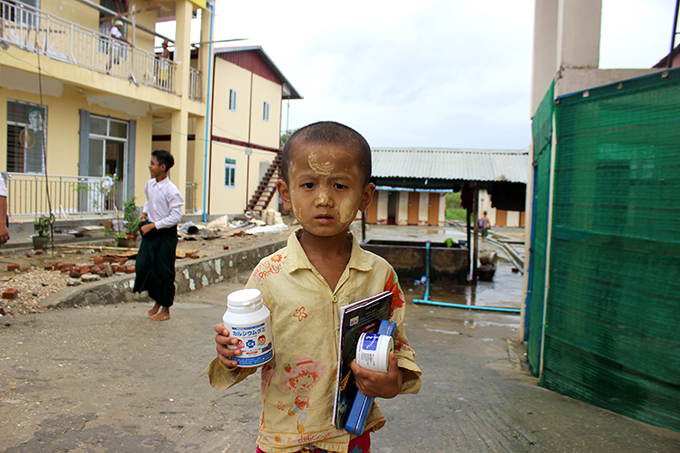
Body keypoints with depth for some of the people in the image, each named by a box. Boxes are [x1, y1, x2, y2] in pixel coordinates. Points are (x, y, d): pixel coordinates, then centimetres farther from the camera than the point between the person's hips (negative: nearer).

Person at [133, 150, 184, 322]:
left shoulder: (171, 190, -18)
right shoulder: (149, 184, 4)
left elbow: (175, 217, -20)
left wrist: (152, 226, -19)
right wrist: (144, 214, 6)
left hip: (166, 234, -7)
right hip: (150, 232, 7)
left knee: (163, 271, 1)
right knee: (142, 266, 8)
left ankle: (165, 309, 18)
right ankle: (156, 301, 28)